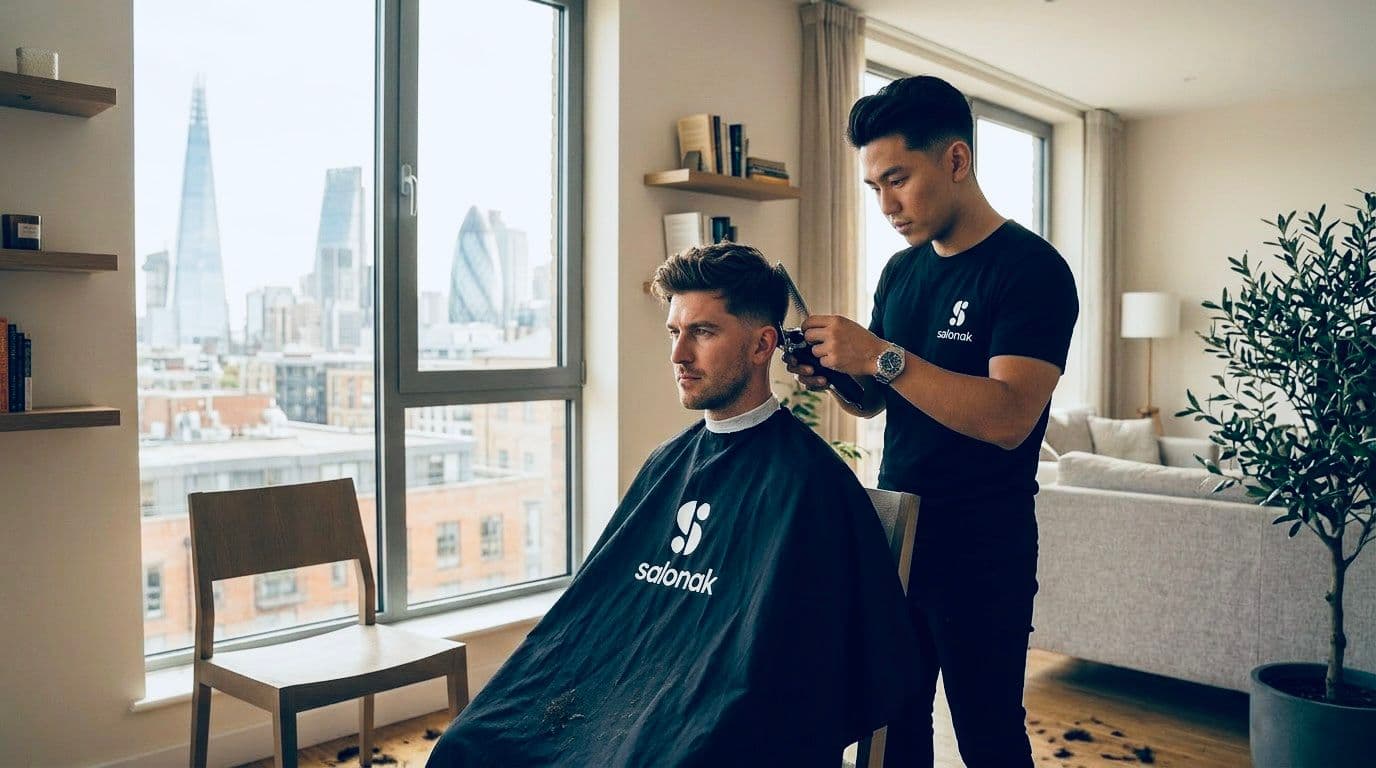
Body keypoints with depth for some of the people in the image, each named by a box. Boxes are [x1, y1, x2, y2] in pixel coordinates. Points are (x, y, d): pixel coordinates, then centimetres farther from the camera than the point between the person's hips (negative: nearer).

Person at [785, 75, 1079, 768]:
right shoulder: (900, 270, 9)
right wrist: (830, 374, -6)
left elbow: (1009, 417, -24)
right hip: (894, 532, 6)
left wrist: (882, 357, -27)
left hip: (981, 552, -6)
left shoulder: (1030, 268, -12)